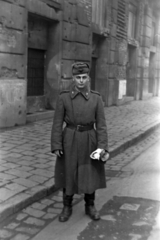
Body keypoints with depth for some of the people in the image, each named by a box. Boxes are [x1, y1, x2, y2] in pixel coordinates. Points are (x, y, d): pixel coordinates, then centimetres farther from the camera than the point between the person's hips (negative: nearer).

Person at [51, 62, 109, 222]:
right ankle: (67, 208, 28)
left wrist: (103, 147, -12)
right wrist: (56, 146, -9)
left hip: (89, 141, 1)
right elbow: (57, 123, -4)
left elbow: (101, 125, -4)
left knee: (90, 175, 10)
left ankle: (90, 207, 30)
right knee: (68, 174, 9)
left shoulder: (96, 98, -4)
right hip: (70, 141, 0)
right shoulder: (63, 97, -6)